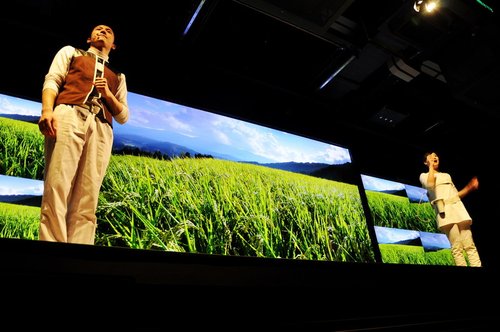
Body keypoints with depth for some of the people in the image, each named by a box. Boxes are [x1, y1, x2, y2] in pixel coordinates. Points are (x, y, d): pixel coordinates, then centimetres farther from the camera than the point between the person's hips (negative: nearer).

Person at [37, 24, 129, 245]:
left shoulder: (118, 76, 33)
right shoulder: (71, 52, 29)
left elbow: (123, 116, 24)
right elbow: (52, 80, 10)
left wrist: (108, 94, 5)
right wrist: (47, 109, -10)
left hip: (101, 128, 2)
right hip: (68, 114, -2)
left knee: (86, 203, -10)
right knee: (56, 190, -18)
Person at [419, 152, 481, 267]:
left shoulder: (446, 175, 29)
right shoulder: (424, 176, 13)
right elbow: (430, 184, -12)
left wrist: (469, 188, 12)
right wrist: (431, 166, -1)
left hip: (458, 208, 5)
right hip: (445, 211, -5)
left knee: (469, 245, -6)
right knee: (457, 248, -14)